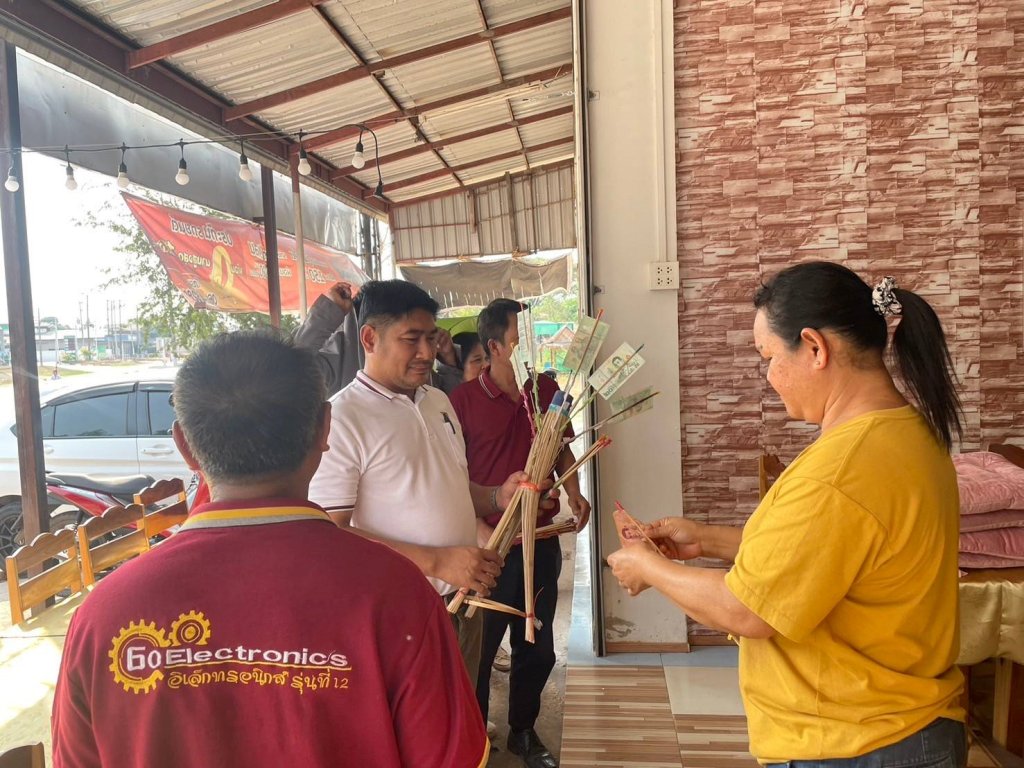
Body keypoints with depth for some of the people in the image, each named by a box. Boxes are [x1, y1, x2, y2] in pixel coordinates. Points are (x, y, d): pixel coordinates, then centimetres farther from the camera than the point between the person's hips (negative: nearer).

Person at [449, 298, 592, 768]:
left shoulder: (547, 389, 2)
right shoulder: (463, 400, -13)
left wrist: (573, 492, -1)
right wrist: (479, 532, -17)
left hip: (542, 540, 5)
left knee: (537, 649, 18)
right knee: (479, 650, 10)